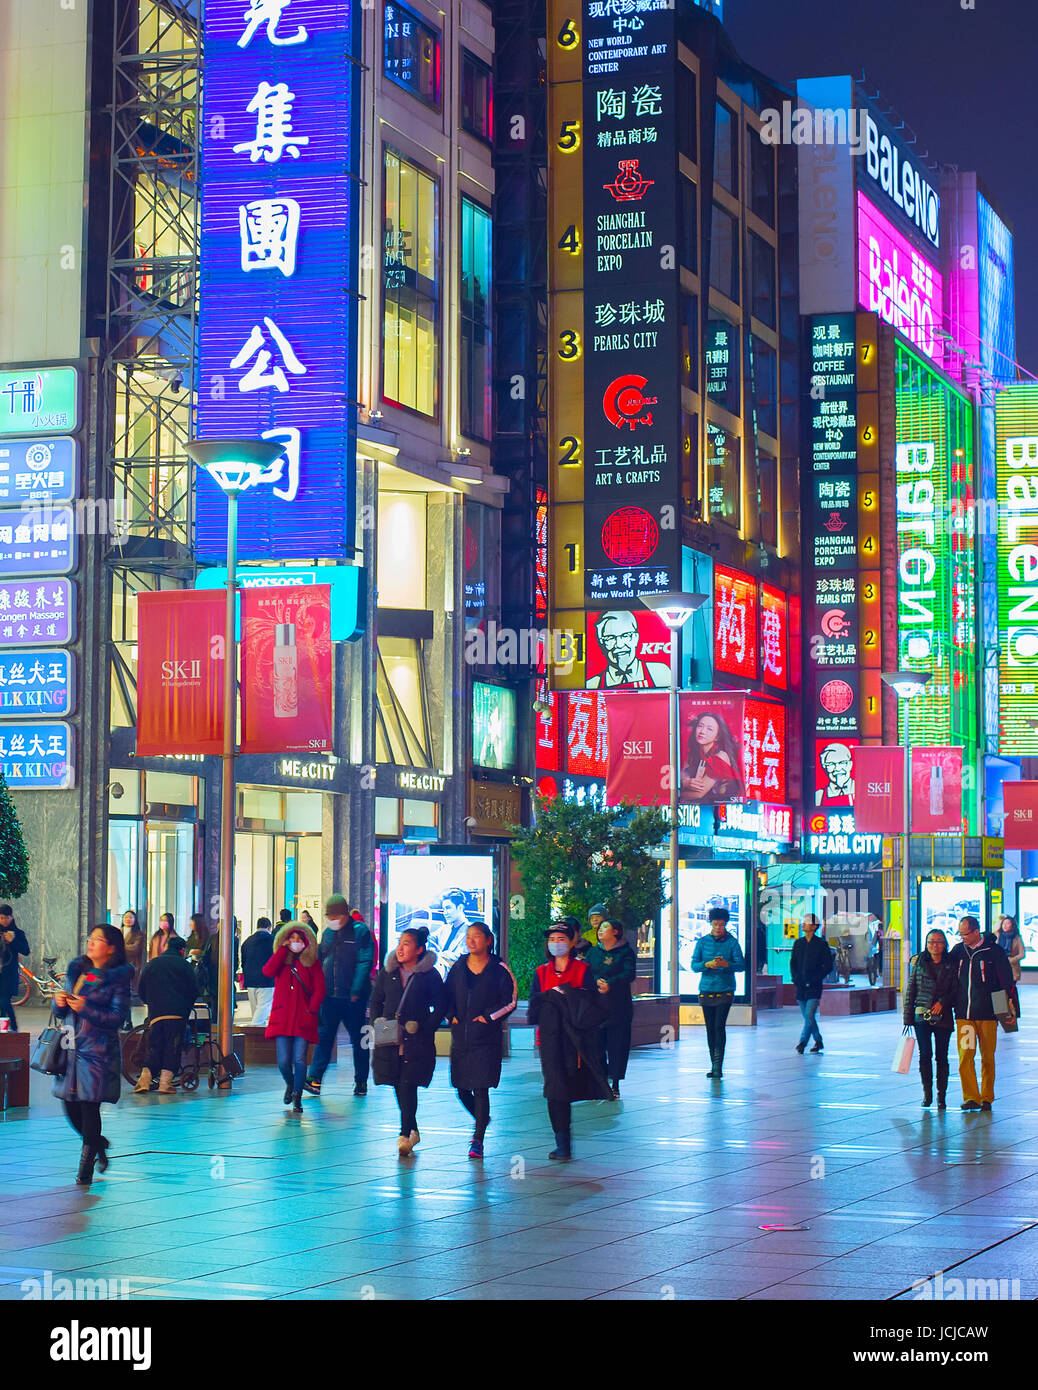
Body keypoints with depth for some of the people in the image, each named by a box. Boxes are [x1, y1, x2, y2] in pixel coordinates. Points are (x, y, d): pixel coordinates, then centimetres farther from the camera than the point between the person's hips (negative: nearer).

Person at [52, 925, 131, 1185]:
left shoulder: (119, 977, -4)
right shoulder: (76, 969, 13)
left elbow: (117, 1017, -12)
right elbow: (61, 1013, 16)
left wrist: (86, 1009, -22)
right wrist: (59, 1002, -7)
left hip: (98, 1049, -6)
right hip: (72, 1046, 6)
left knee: (89, 1105, -6)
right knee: (70, 1106, 6)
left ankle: (86, 1166, 6)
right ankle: (98, 1144, 33)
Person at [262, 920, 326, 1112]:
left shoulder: (312, 963, 8)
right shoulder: (280, 959, 11)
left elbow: (319, 989, 4)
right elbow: (268, 972, -10)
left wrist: (311, 1010, -9)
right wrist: (283, 949, -5)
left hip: (303, 1018, -1)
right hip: (282, 1017, 1)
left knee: (299, 1059, -10)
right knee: (283, 1061, -4)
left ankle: (297, 1098, -1)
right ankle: (290, 1084, 27)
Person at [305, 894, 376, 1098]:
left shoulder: (360, 932, -6)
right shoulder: (327, 933, 11)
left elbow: (364, 964, -12)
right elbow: (319, 960, 17)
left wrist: (356, 993, -18)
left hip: (353, 998, -4)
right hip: (330, 996, 4)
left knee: (359, 1039, 6)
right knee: (324, 1037, -1)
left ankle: (361, 1081, 15)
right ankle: (314, 1079, -4)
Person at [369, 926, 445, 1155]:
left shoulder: (430, 975, -1)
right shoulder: (387, 973, 10)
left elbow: (439, 1008, 2)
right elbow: (375, 1002, 16)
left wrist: (425, 1029, -9)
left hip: (417, 1042, -4)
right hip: (389, 1041, 4)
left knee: (408, 1086, -12)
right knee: (399, 1088, 8)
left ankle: (405, 1134, -11)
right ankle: (412, 1131, 22)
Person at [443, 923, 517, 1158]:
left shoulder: (499, 969, -3)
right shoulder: (457, 967, 8)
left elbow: (510, 1000, -3)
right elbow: (446, 995, 16)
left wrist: (489, 1016, -9)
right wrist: (451, 1016, 2)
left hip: (486, 1039, -4)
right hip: (460, 1037, 4)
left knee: (480, 1089, -8)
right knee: (462, 1089, 8)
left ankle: (478, 1140, -2)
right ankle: (482, 1119, 37)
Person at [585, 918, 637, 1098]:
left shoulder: (626, 952, 3)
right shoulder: (593, 952, 15)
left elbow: (629, 974, -11)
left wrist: (610, 984, -25)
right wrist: (596, 982, -16)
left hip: (618, 1007, -3)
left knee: (617, 1045, -2)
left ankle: (615, 1085, 5)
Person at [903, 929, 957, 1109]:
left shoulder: (950, 965, 5)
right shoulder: (918, 963, 7)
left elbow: (955, 991, 5)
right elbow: (910, 990, 8)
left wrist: (943, 1002, -13)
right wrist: (908, 1017, 5)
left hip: (943, 1017, 0)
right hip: (922, 1016, 0)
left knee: (941, 1056, 1)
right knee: (925, 1054, -6)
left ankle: (941, 1096, 10)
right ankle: (927, 1093, 6)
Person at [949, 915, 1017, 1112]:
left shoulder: (994, 952, -4)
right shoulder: (958, 951, 7)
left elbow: (1008, 981, -1)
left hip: (987, 1014, -3)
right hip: (963, 1014, 3)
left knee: (987, 1058, 5)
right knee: (965, 1056, -7)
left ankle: (987, 1097, 15)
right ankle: (971, 1097, -3)